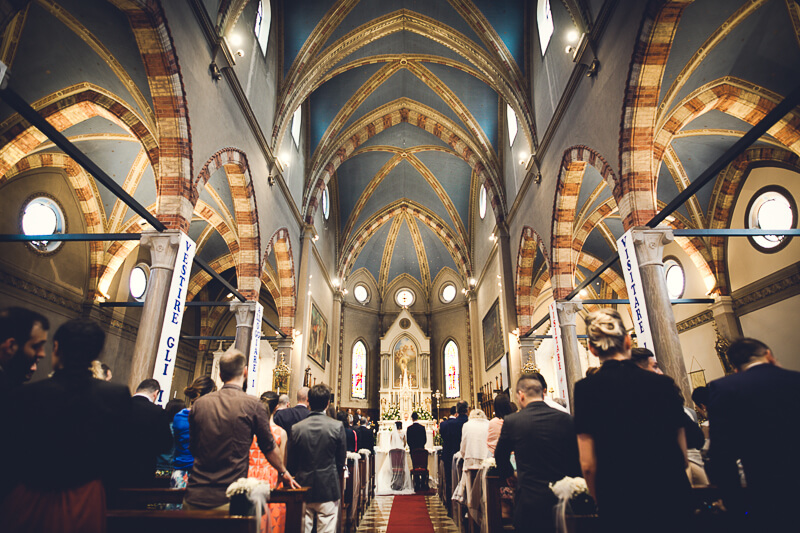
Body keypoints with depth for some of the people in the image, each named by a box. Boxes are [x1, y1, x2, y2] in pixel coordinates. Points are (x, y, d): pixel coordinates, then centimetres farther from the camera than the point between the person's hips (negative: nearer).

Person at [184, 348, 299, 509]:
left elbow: (192, 448, 16)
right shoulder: (253, 405, -9)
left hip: (194, 497, 4)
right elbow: (269, 447, 3)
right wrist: (283, 472, 22)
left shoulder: (199, 404, 1)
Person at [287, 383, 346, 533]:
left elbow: (291, 463, 2)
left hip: (303, 488, 2)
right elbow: (341, 462, -2)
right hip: (328, 488, -2)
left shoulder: (296, 428, -6)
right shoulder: (337, 427, -10)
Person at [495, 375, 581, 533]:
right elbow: (576, 456, 4)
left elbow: (500, 456, 4)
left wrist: (509, 474, 24)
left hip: (530, 498, -2)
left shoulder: (511, 421, -11)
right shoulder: (566, 419, -6)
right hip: (564, 495, 3)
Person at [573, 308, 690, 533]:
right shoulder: (663, 383, -4)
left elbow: (588, 464, -10)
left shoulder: (586, 388, -12)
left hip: (621, 506, -2)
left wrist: (603, 504, 6)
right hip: (672, 500, 3)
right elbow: (683, 456, 3)